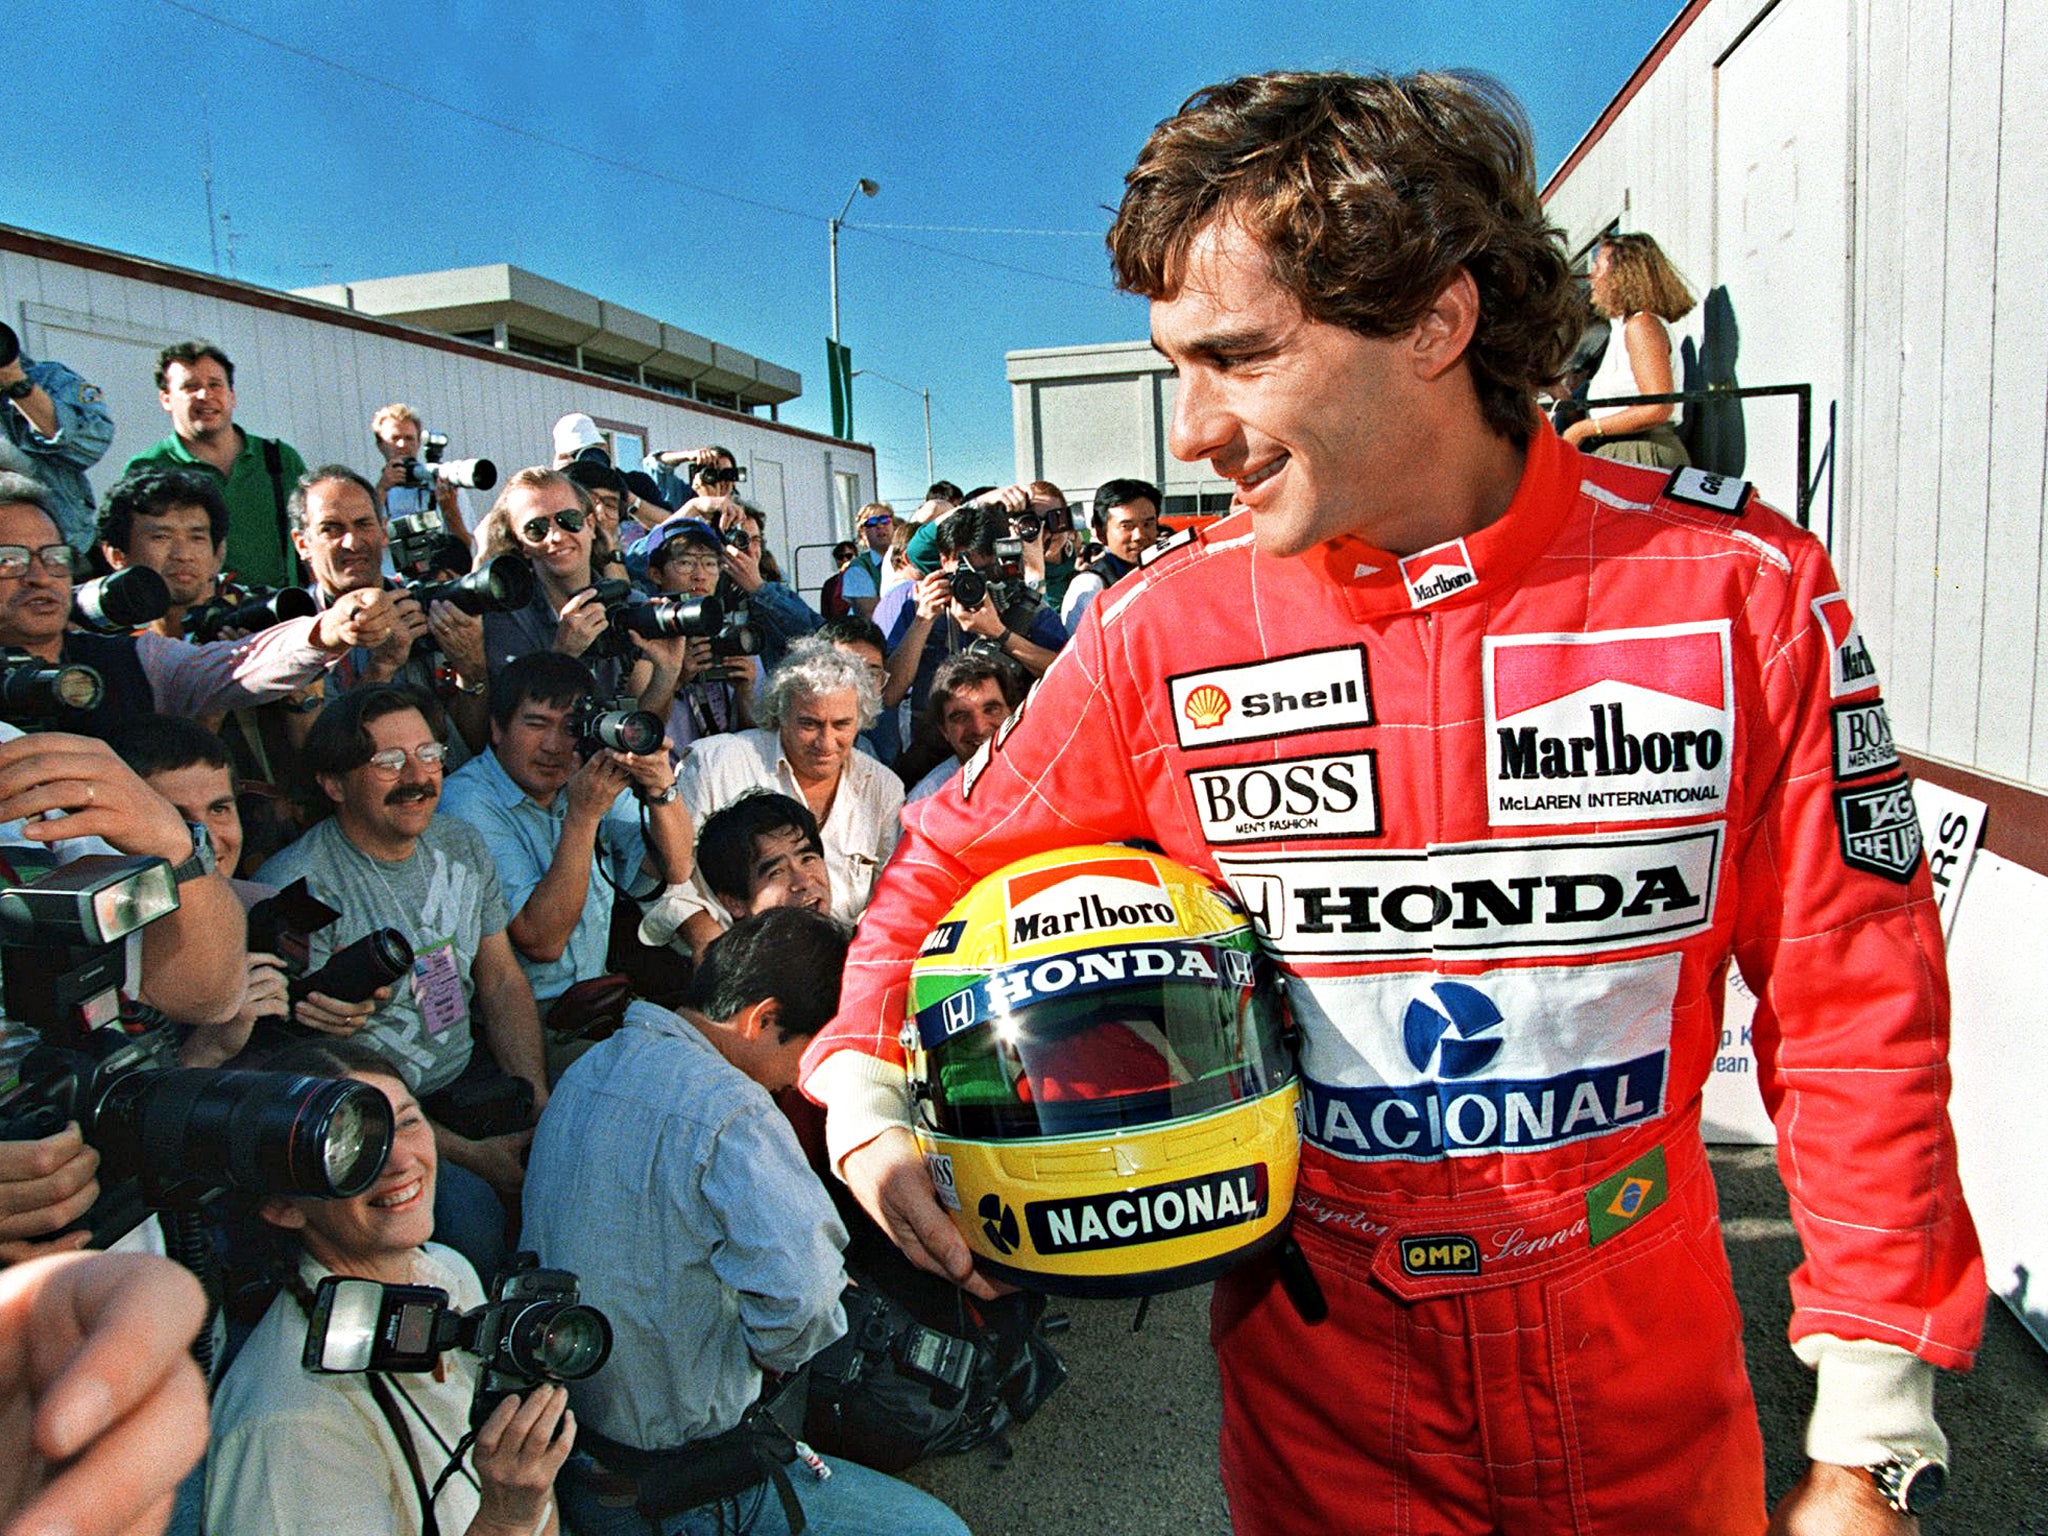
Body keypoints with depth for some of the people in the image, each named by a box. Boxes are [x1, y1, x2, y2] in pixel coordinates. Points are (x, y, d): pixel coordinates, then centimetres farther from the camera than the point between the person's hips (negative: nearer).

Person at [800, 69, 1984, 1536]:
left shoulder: (1740, 588, -14)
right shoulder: (1170, 628, -13)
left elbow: (1855, 1007, -7)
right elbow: (957, 860, 2)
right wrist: (867, 1096, -14)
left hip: (1647, 1375, 1)